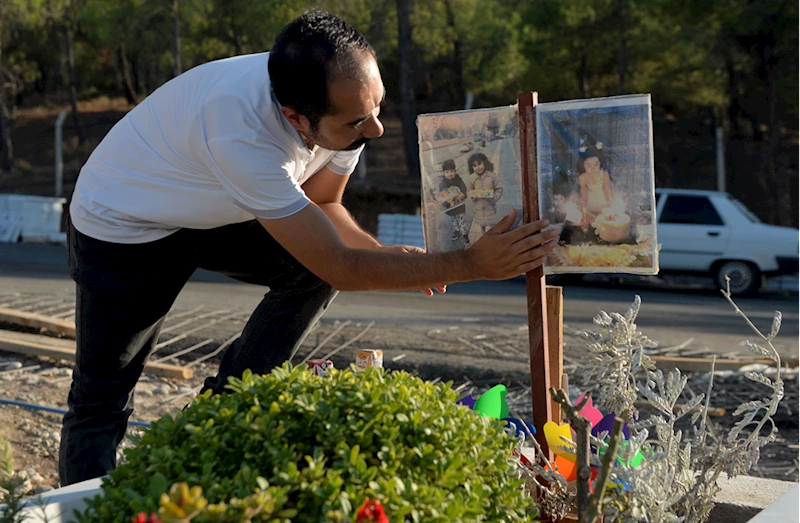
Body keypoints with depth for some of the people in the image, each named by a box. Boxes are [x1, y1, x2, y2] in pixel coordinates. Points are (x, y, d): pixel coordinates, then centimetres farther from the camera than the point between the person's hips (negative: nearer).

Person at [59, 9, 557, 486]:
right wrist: (474, 264, -36)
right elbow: (340, 267, -37)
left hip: (211, 210, 6)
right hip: (120, 225, -6)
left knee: (312, 265, -12)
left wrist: (383, 253, -19)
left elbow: (322, 203, 0)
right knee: (101, 402, -4)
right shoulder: (240, 129, -42)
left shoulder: (343, 101, -21)